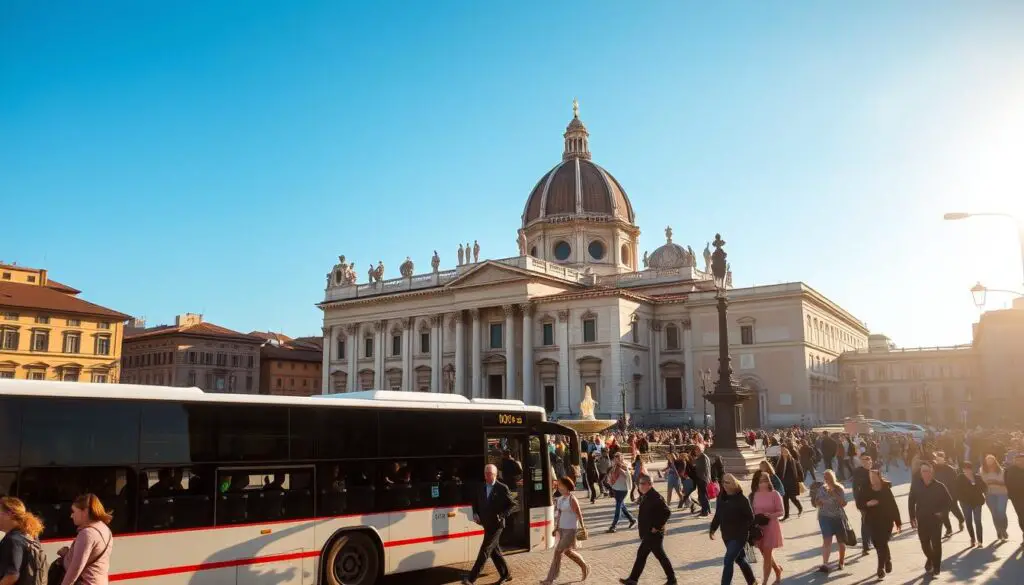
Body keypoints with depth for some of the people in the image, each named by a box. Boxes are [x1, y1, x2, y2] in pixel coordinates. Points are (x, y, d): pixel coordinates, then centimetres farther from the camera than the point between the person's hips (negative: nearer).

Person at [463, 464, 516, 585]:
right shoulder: (481, 487, 5)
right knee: (494, 551, 14)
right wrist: (475, 514, 2)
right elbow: (475, 502, 20)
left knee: (485, 550, -8)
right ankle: (505, 575, 28)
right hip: (486, 524, 7)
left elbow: (513, 505, -8)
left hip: (496, 525, -7)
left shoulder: (502, 488, -11)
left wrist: (502, 515, -20)